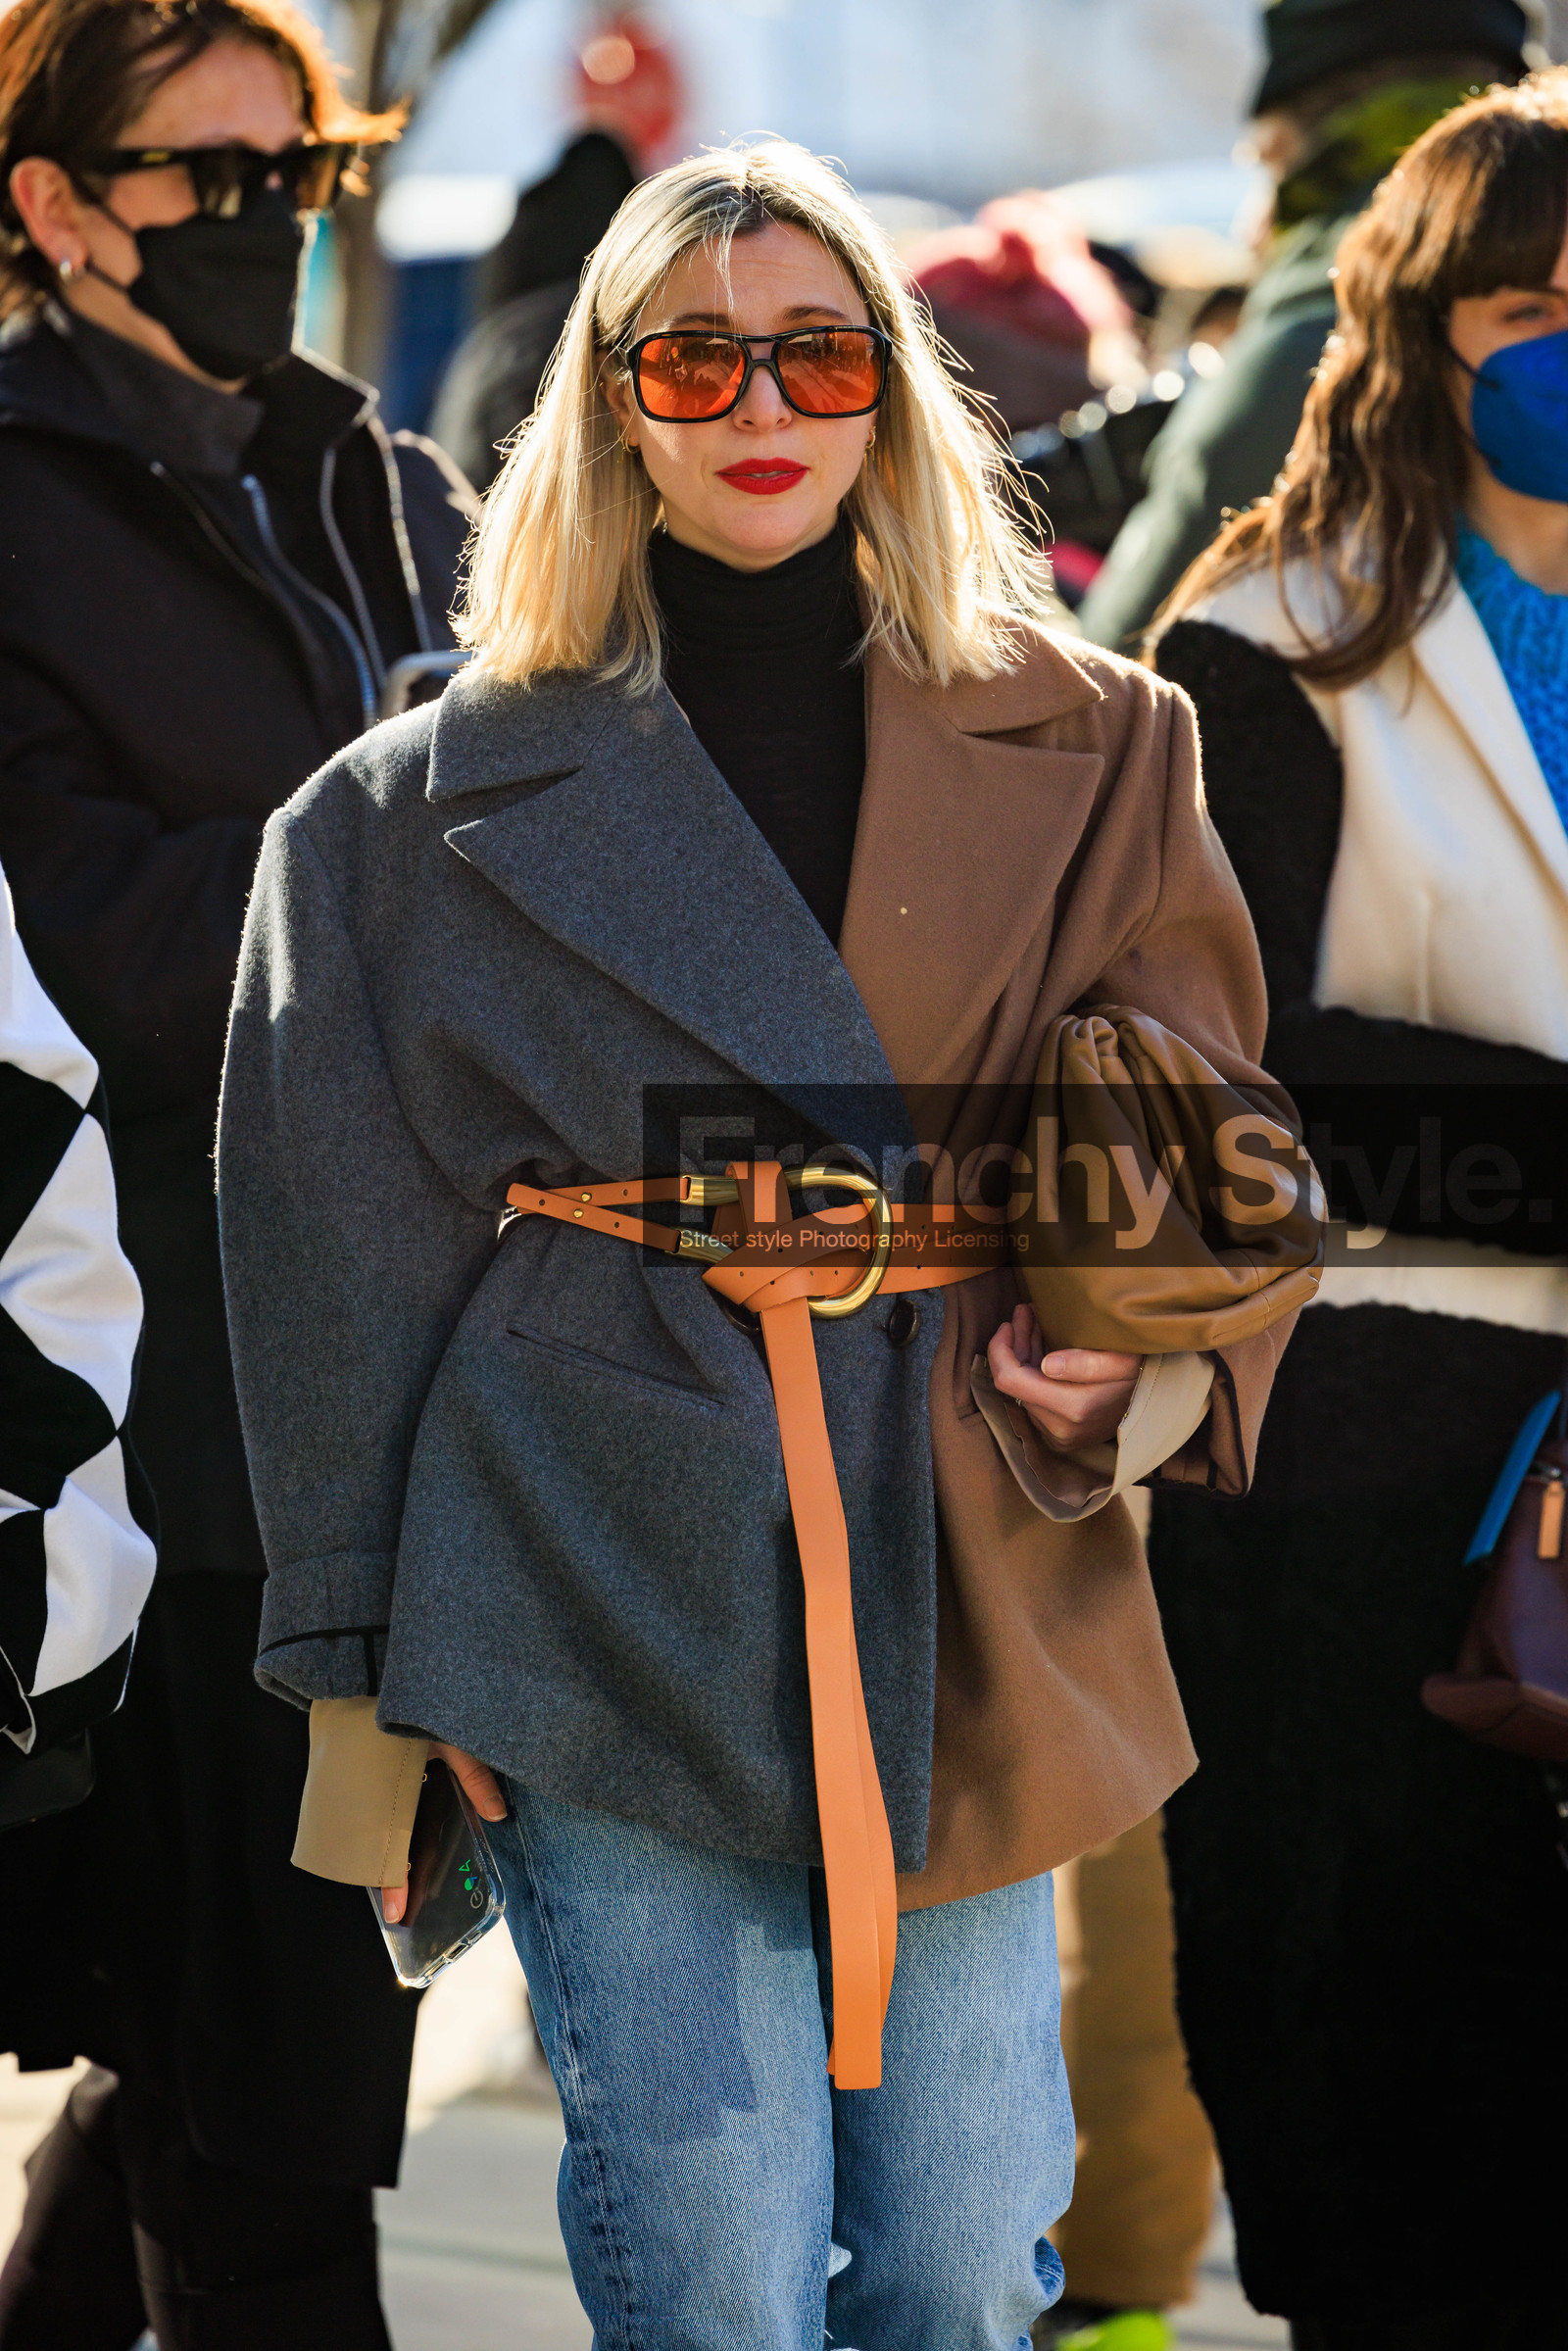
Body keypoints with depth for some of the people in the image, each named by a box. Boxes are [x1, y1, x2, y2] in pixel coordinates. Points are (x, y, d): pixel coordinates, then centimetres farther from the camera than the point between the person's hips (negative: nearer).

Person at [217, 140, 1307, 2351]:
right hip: (609, 1577, -2)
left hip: (969, 1578, 2)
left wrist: (1160, 1363, -10)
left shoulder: (1094, 754, 9)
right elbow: (343, 1238, 6)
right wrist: (366, 1662, 2)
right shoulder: (431, 802, 5)